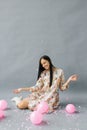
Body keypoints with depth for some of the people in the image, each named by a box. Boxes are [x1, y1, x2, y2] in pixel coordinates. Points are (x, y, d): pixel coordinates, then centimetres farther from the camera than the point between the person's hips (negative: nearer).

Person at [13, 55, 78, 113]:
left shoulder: (59, 71, -1)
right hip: (40, 95, 2)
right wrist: (22, 89, -2)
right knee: (20, 105, -15)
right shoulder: (42, 73, 7)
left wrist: (69, 80, -15)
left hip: (52, 97, -2)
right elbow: (37, 87, 2)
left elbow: (62, 87, 2)